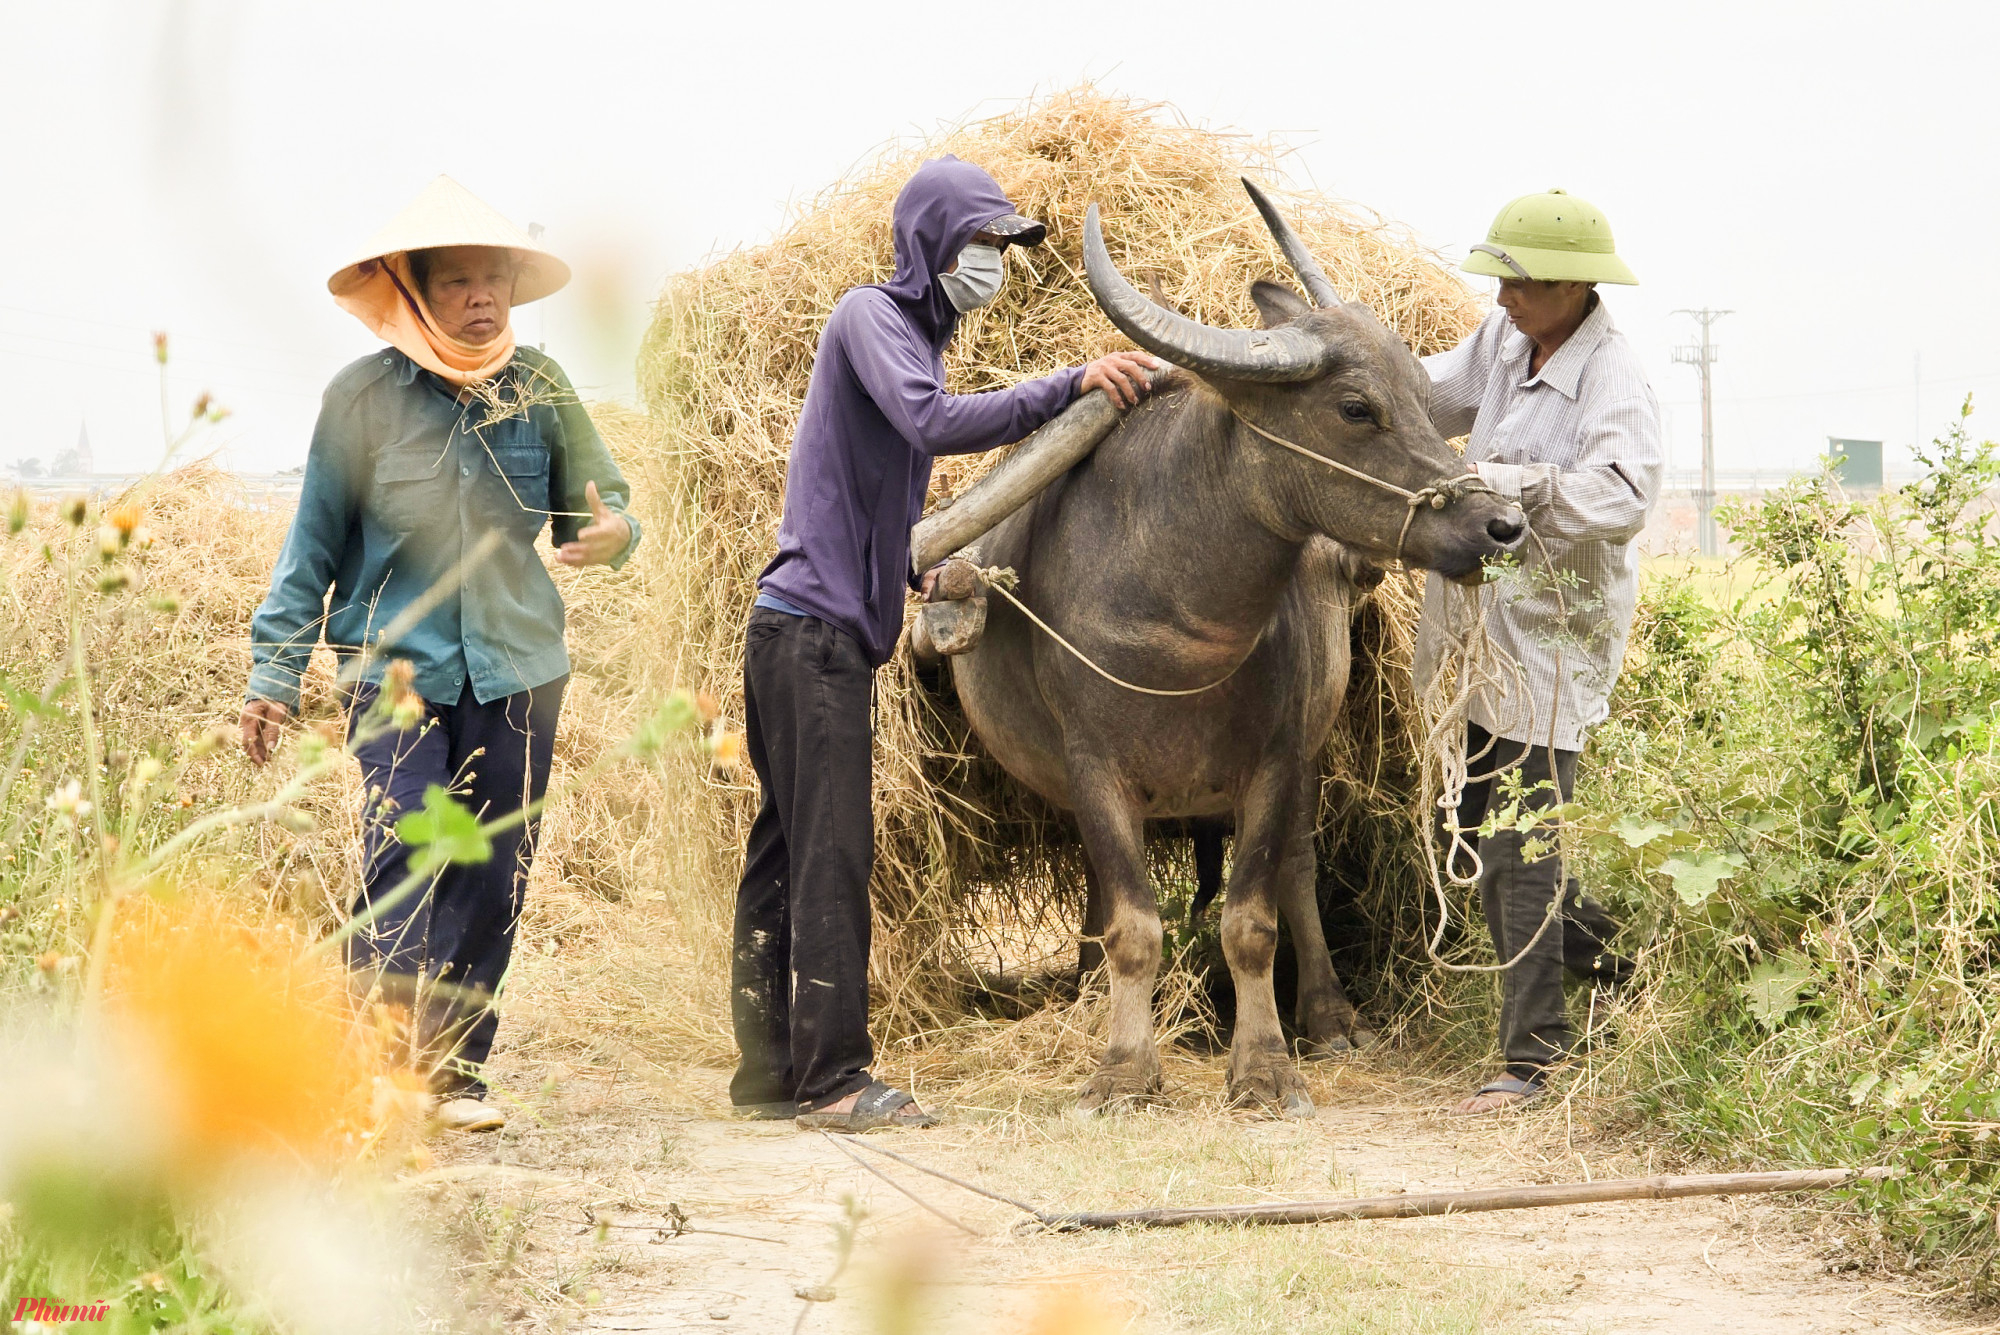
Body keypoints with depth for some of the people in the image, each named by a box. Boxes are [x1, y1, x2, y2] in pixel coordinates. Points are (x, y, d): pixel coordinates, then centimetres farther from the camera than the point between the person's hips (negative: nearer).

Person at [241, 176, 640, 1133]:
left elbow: (596, 505, 12)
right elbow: (314, 543, 3)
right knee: (402, 857, -16)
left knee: (493, 877, 5)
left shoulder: (539, 387, 3)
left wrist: (612, 533, -14)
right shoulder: (363, 396, -3)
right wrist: (275, 673, 1)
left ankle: (456, 1070, 16)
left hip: (516, 668, 3)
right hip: (397, 665, -3)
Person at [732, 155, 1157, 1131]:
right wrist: (1069, 387, -30)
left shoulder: (918, 333, 22)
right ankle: (832, 1078, -10)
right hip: (815, 621, -10)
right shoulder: (871, 317, -8)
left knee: (787, 850, 11)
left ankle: (769, 1075, 15)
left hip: (825, 628, 10)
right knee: (831, 849, -10)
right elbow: (932, 422, -27)